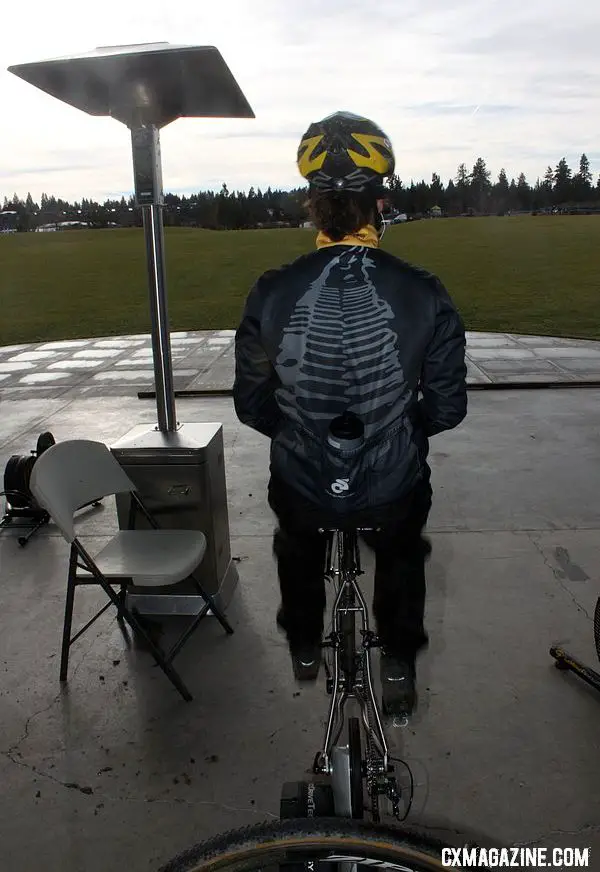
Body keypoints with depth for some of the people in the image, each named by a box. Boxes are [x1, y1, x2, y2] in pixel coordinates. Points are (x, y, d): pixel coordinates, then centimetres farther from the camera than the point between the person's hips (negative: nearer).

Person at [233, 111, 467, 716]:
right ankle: (399, 667, 43)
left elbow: (251, 405, -6)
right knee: (401, 554, 36)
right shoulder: (424, 295, -17)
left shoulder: (271, 294, -16)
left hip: (302, 488, 1)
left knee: (296, 548, 37)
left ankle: (304, 649, 54)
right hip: (393, 492, 0)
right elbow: (447, 407, -7)